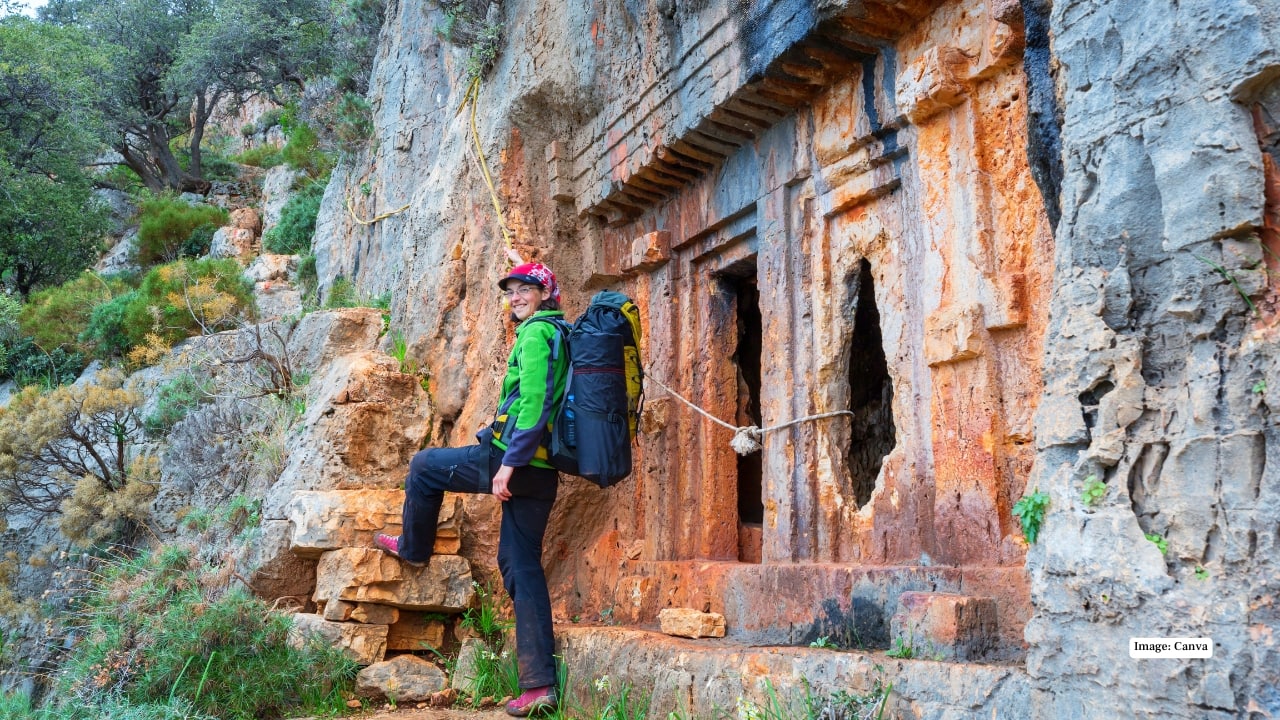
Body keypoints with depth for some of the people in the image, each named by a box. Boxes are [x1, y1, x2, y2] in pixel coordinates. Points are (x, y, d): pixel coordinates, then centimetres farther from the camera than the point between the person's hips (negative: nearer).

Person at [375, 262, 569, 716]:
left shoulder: (535, 333, -9)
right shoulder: (558, 335, 20)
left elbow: (533, 402, -21)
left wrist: (508, 463, -22)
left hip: (513, 459, -9)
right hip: (542, 472, 9)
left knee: (423, 466, 14)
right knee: (521, 563, 8)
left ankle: (413, 548, 33)